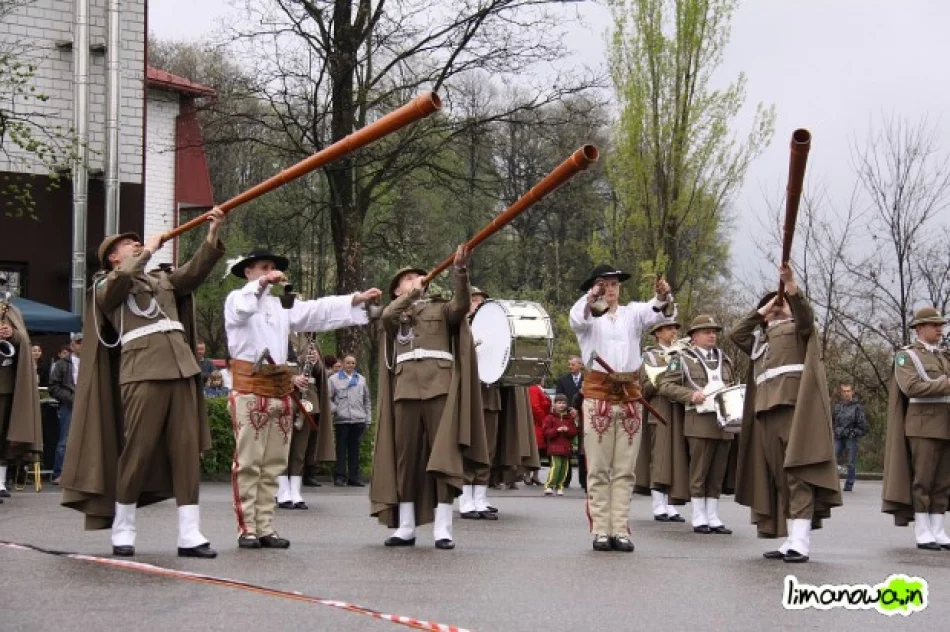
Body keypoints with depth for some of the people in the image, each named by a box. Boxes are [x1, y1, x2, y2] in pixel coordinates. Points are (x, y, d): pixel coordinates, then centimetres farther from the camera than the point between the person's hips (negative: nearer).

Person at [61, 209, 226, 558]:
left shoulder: (163, 278, 24)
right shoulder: (106, 286, 10)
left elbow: (194, 272, 7)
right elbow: (122, 277, -13)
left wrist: (212, 236, -6)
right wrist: (148, 251, 1)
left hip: (181, 368, 5)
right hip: (142, 372, -5)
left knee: (187, 450, -1)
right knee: (138, 450, -6)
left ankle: (189, 534, -1)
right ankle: (122, 530, 8)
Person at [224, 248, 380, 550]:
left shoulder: (281, 305, 19)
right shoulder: (237, 299, 3)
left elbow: (319, 311, 11)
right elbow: (242, 308, -21)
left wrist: (357, 299, 1)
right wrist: (261, 284, -37)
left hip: (280, 388, 6)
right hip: (249, 387, -6)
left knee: (273, 463, 6)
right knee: (248, 462, -6)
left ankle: (265, 527, 10)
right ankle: (247, 529, -5)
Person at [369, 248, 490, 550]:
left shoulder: (441, 308, 18)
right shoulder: (393, 313, 22)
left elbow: (462, 304, -4)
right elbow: (388, 315, -3)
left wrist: (460, 270, -19)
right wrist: (413, 292, -2)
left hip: (440, 387, -1)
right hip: (406, 389, 2)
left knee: (443, 456, -7)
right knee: (405, 457, 1)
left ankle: (442, 528, -9)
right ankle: (406, 527, 6)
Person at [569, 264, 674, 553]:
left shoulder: (633, 313, 11)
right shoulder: (587, 315, 6)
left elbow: (660, 312, -6)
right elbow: (577, 319, -17)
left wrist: (663, 296, -30)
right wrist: (591, 298, -38)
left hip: (629, 396, 2)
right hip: (598, 395, -2)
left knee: (624, 470, 3)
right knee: (598, 469, 0)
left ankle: (620, 530, 6)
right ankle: (600, 531, 1)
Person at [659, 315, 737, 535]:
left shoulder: (724, 359, 21)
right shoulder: (683, 359, 4)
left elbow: (732, 385, 31)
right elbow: (666, 386, -2)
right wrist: (691, 395, -15)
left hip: (724, 422, 5)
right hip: (699, 423, -5)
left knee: (718, 473, 6)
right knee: (699, 472, -3)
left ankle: (713, 518, 11)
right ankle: (699, 519, 3)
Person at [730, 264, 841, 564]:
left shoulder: (799, 327, 15)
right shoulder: (760, 338, 30)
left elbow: (806, 313, -6)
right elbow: (736, 334, 14)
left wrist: (791, 284, -22)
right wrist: (764, 308, 16)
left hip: (796, 404, -6)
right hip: (766, 407, 6)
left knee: (799, 471, -14)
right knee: (778, 475, 3)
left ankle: (800, 542, -22)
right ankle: (792, 540, 4)